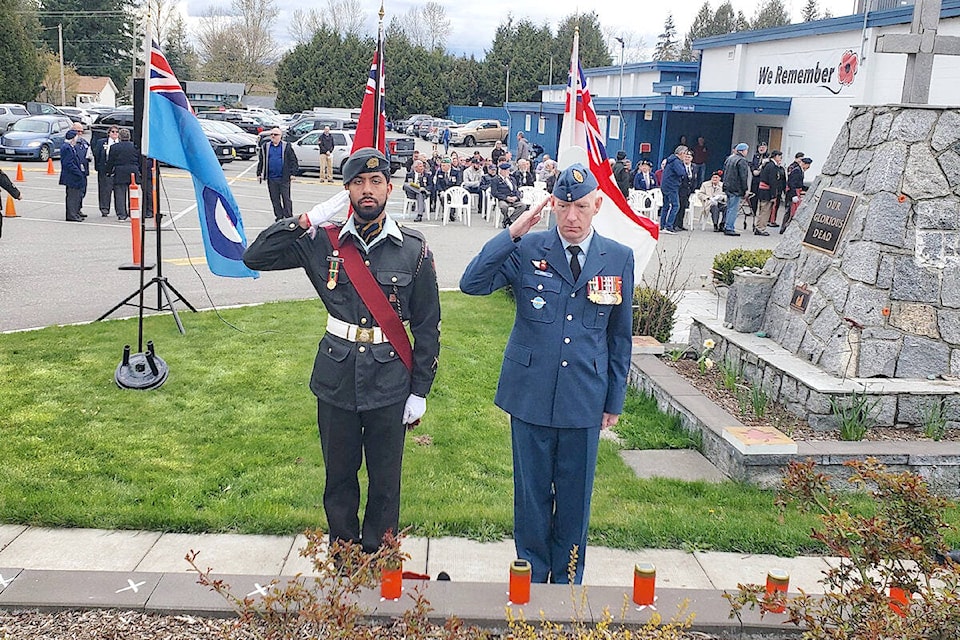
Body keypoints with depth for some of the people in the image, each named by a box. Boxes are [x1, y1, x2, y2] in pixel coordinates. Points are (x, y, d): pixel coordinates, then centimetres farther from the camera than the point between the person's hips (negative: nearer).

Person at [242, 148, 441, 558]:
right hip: (336, 381, 1)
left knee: (385, 482, 10)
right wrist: (308, 220, -12)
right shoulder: (322, 241, -1)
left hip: (390, 384, -1)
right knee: (339, 478, 15)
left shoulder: (414, 249, -4)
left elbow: (427, 325, 0)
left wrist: (420, 390, -1)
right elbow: (255, 257, -4)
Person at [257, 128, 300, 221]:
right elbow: (261, 161, 14)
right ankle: (279, 216, 17)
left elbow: (293, 160, 2)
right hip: (271, 178, 3)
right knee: (275, 199, 8)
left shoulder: (286, 147, 1)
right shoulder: (265, 147, 9)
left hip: (284, 178, -3)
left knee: (286, 198, 0)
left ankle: (288, 216, 7)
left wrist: (293, 172, -4)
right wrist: (259, 173, 11)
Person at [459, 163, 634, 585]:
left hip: (584, 399, 1)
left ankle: (567, 582, 31)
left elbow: (619, 335, 7)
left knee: (575, 497, 12)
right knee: (532, 492, 12)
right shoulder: (527, 251, -4)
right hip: (531, 395, -1)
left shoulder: (619, 258, 1)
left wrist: (614, 400, 9)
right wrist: (512, 233, -19)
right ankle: (531, 578, 30)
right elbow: (471, 283, -14)